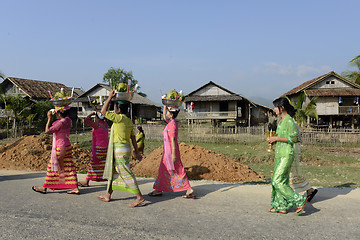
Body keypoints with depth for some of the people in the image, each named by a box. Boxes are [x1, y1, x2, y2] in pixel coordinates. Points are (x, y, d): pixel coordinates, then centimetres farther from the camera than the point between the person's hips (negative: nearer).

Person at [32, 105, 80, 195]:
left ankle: (44, 188, 19)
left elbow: (47, 131, -19)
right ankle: (75, 188, 6)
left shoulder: (60, 123, -20)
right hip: (67, 146, 8)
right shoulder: (68, 120, 5)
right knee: (68, 167, 8)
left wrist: (49, 118, -13)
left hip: (60, 148, -8)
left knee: (53, 167, 5)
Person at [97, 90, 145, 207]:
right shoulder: (129, 121, 12)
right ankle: (108, 195, 29)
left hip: (120, 150, -10)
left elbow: (103, 111, -10)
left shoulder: (120, 118, -14)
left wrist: (110, 97, -3)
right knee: (113, 171, 18)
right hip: (126, 148, 10)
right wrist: (137, 152, 16)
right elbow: (133, 138, 14)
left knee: (126, 173, -8)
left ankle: (139, 197, -7)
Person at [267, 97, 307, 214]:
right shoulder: (281, 120, 13)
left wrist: (276, 138, -17)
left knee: (278, 181, -9)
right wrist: (274, 140, 7)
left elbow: (293, 138, -19)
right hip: (279, 154, 10)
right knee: (281, 180, 12)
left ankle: (299, 200, -1)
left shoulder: (289, 121, -15)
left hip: (286, 155, -10)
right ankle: (281, 207, 19)